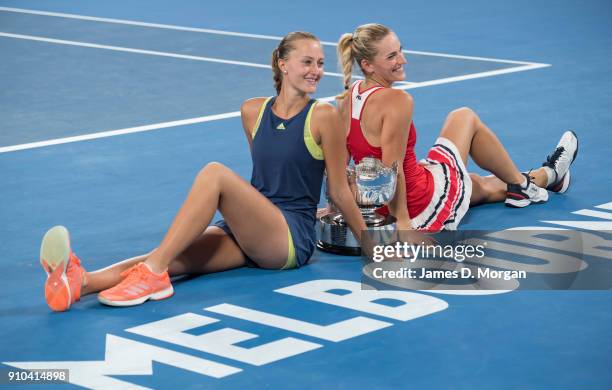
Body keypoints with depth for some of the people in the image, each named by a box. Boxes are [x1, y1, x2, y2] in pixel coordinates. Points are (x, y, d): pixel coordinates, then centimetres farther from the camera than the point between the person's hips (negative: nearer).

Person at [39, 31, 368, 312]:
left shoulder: (322, 117, -2)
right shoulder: (253, 112, 12)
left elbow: (340, 191, 3)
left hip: (293, 238, -5)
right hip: (249, 236, 5)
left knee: (215, 173, -29)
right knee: (177, 257, -25)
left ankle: (153, 271, -41)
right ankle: (81, 282, -51)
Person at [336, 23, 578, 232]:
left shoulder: (347, 98, -1)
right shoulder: (397, 101, -26)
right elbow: (392, 168, -28)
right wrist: (402, 220, -24)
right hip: (426, 208, -7)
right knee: (465, 118, 16)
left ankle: (547, 176, 59)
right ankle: (521, 184, 36)